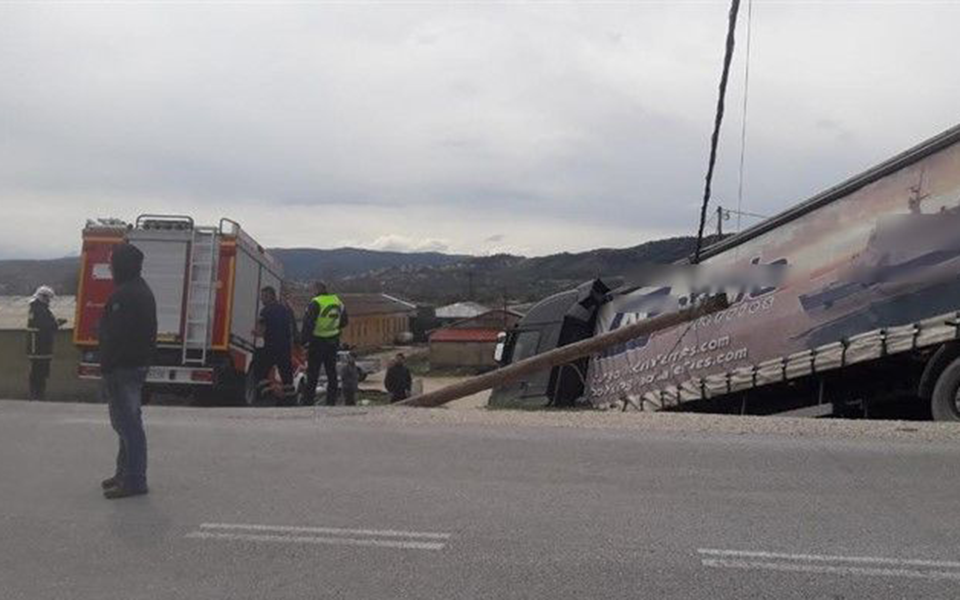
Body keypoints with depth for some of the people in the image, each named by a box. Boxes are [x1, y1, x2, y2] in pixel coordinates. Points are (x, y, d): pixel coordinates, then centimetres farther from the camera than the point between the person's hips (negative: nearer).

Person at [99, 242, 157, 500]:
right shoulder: (143, 290, 15)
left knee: (127, 424, -6)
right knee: (128, 422, 18)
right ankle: (127, 473, 28)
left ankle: (133, 480, -2)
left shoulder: (124, 295, -18)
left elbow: (115, 337, -23)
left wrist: (107, 370, -19)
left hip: (123, 369, -11)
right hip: (139, 365, 11)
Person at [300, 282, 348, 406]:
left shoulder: (315, 303, -14)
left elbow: (308, 324, -18)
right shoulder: (338, 302, 6)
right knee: (332, 373, 12)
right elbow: (344, 322, 17)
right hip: (333, 343, 5)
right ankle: (331, 402, 14)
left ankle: (307, 401, 2)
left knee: (312, 373, 0)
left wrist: (303, 340, -10)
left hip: (317, 343, -5)